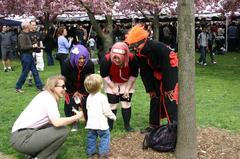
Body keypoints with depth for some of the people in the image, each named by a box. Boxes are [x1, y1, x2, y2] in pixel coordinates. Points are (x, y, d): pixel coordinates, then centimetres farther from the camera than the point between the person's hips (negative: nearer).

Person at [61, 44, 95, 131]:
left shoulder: (90, 64, -28)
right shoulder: (67, 64, -30)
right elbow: (66, 79, -16)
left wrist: (81, 92, -11)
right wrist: (75, 92, -10)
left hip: (85, 87, 1)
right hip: (71, 88, 0)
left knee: (87, 104, -5)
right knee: (70, 105, -4)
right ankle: (74, 123, 16)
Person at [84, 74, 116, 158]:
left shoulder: (89, 97, 3)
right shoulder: (102, 97, -18)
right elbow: (106, 110, -15)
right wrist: (113, 116, 2)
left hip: (91, 123, 7)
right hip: (100, 123, -6)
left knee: (91, 137, 16)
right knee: (105, 136, 6)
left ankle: (90, 152, 23)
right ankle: (103, 152, 5)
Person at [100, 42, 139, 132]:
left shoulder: (132, 59, -31)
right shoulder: (107, 59, -33)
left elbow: (134, 75, -14)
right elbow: (104, 75, -17)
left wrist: (127, 88, -11)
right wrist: (113, 88, -13)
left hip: (127, 83, 1)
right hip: (111, 84, 0)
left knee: (126, 104, 3)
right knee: (112, 104, 0)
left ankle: (127, 125, 18)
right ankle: (109, 125, 16)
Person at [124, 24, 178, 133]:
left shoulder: (160, 48, -33)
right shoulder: (139, 53, -11)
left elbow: (167, 69, -27)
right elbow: (144, 73, -1)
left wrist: (168, 88, -21)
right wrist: (150, 89, -1)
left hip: (171, 73, -7)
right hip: (157, 74, 7)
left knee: (170, 99, -13)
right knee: (155, 98, 12)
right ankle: (154, 125, 25)